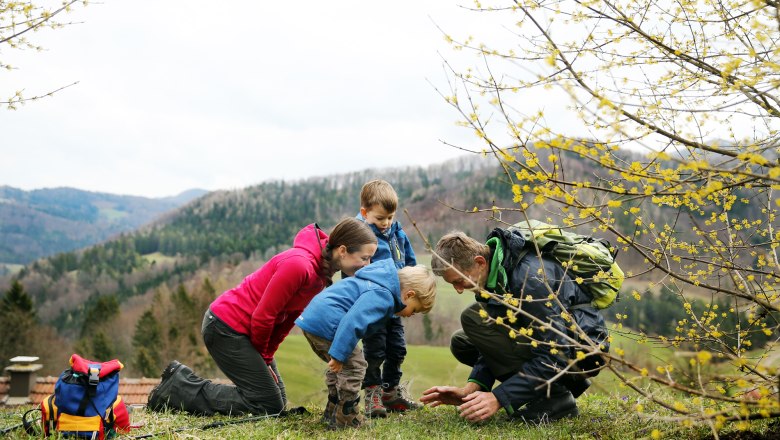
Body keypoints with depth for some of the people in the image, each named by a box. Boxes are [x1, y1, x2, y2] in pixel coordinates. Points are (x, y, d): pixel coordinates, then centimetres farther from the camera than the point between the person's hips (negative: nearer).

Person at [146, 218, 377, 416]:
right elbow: (263, 315, -23)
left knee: (276, 402, 10)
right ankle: (178, 386, 3)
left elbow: (291, 314, 7)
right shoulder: (299, 265, -28)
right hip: (225, 326, -9)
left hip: (244, 329, 9)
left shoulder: (323, 268, 1)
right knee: (267, 405, -6)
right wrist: (261, 354, -5)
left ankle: (183, 378, 18)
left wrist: (266, 356, 4)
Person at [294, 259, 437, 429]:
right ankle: (347, 421, 3)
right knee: (354, 366, -4)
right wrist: (339, 354, -26)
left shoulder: (378, 283, 18)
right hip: (326, 322, -11)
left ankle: (332, 414, 34)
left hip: (311, 318, 11)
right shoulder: (382, 296, -16)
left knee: (340, 367, 24)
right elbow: (353, 321, -27)